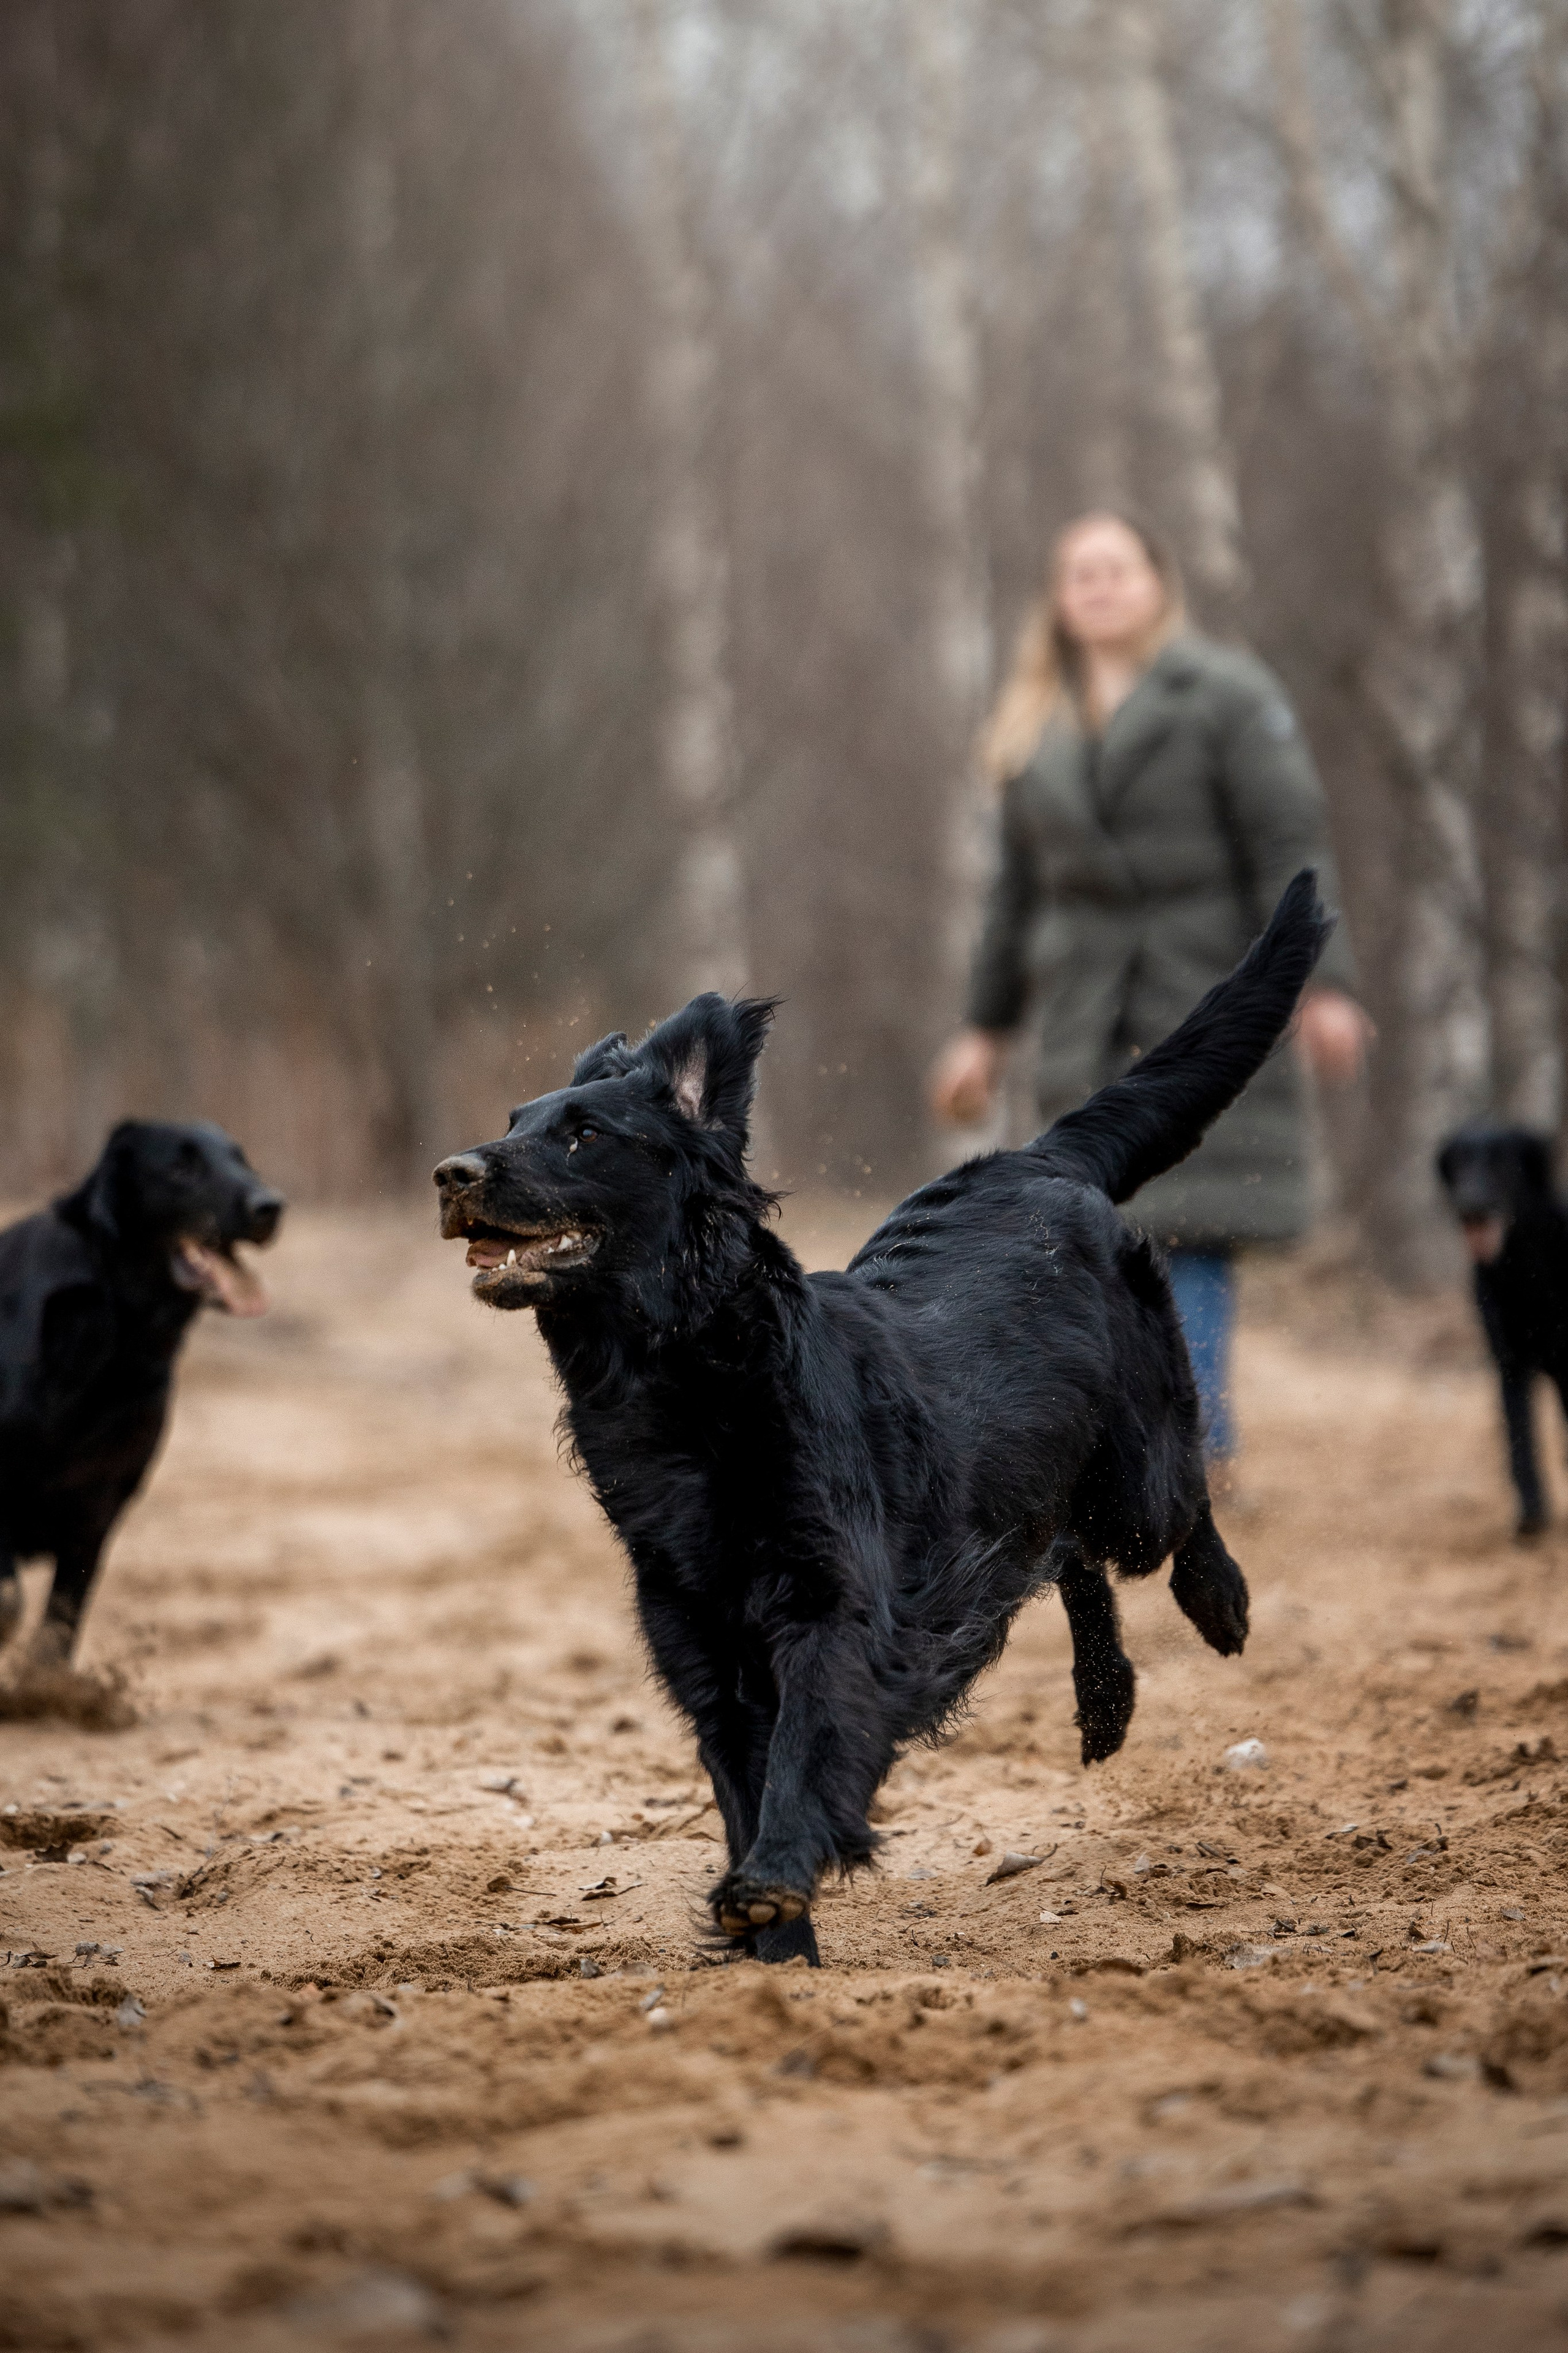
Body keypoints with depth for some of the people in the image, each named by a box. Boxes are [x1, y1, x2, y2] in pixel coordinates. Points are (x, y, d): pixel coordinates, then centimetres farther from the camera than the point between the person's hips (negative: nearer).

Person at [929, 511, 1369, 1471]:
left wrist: (1322, 983, -18)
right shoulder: (1039, 731, 16)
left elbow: (1295, 843, -8)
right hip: (1090, 1026, 5)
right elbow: (1022, 887, 22)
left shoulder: (1228, 696, -1)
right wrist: (987, 1029, 22)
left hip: (1206, 1006, -5)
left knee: (1194, 1229, -10)